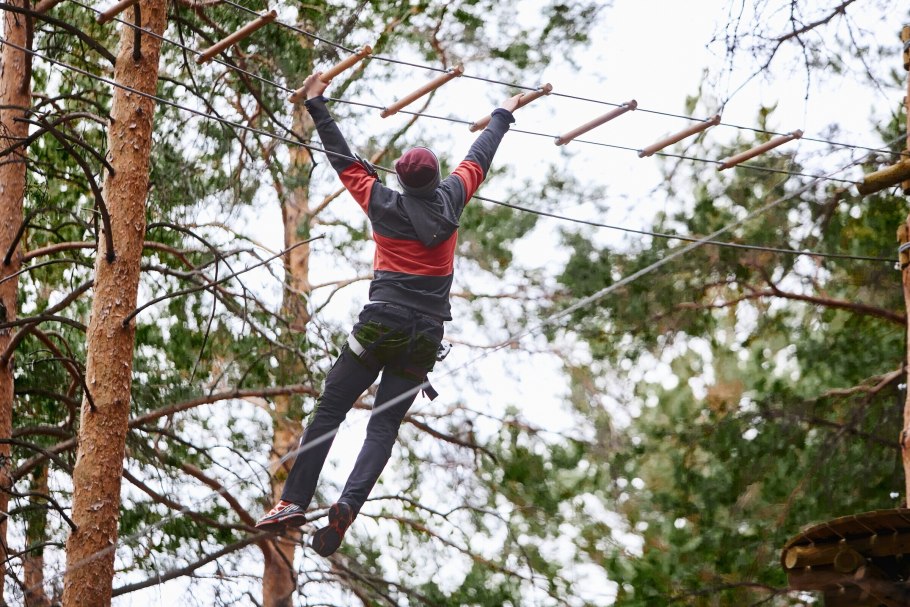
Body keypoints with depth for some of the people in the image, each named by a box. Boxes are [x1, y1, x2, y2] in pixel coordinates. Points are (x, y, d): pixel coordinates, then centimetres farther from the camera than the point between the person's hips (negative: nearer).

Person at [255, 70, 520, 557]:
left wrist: (315, 104, 19)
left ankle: (295, 500, -6)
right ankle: (348, 505, -21)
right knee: (384, 426, 0)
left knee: (328, 412, 3)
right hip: (425, 338, 2)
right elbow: (478, 159, 21)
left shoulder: (383, 204, 1)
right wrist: (503, 115, 38)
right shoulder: (449, 201, 5)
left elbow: (344, 158, 10)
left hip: (380, 327, -2)